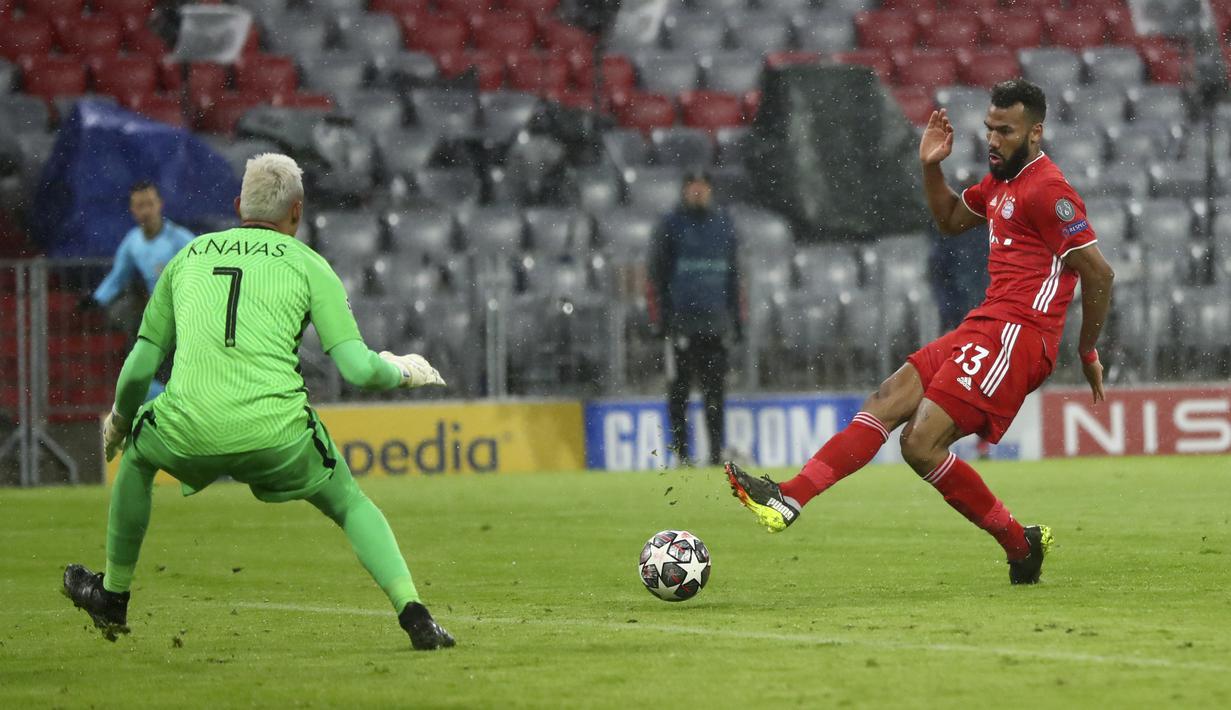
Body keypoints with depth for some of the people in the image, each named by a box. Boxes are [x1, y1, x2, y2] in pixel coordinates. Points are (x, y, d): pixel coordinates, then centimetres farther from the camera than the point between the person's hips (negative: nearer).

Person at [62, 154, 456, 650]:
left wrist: (119, 419, 40)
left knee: (137, 453, 34)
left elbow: (139, 367, 20)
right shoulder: (308, 265, 10)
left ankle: (113, 596, 41)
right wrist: (403, 371, 22)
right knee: (351, 505, 23)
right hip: (278, 436, -2)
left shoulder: (187, 259, 19)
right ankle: (413, 614, 5)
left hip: (189, 437, 2)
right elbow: (358, 369, 0)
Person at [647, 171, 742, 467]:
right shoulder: (671, 225, 1)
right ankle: (680, 451, 1)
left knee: (715, 388, 2)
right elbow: (657, 273, 0)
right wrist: (660, 317, -7)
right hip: (681, 319, -3)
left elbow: (732, 274, 20)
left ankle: (716, 451, 4)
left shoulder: (723, 225, 14)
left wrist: (735, 316, 14)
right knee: (679, 388, -2)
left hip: (715, 321, 3)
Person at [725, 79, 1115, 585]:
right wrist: (931, 167, 17)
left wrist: (1088, 352, -6)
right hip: (984, 327, 10)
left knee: (922, 445, -15)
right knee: (888, 400, 0)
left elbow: (1098, 271, -14)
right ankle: (789, 499, -5)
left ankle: (1021, 544, -3)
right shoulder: (1001, 182, 18)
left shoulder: (1046, 190, -12)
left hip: (1015, 335, -10)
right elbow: (950, 219, 36)